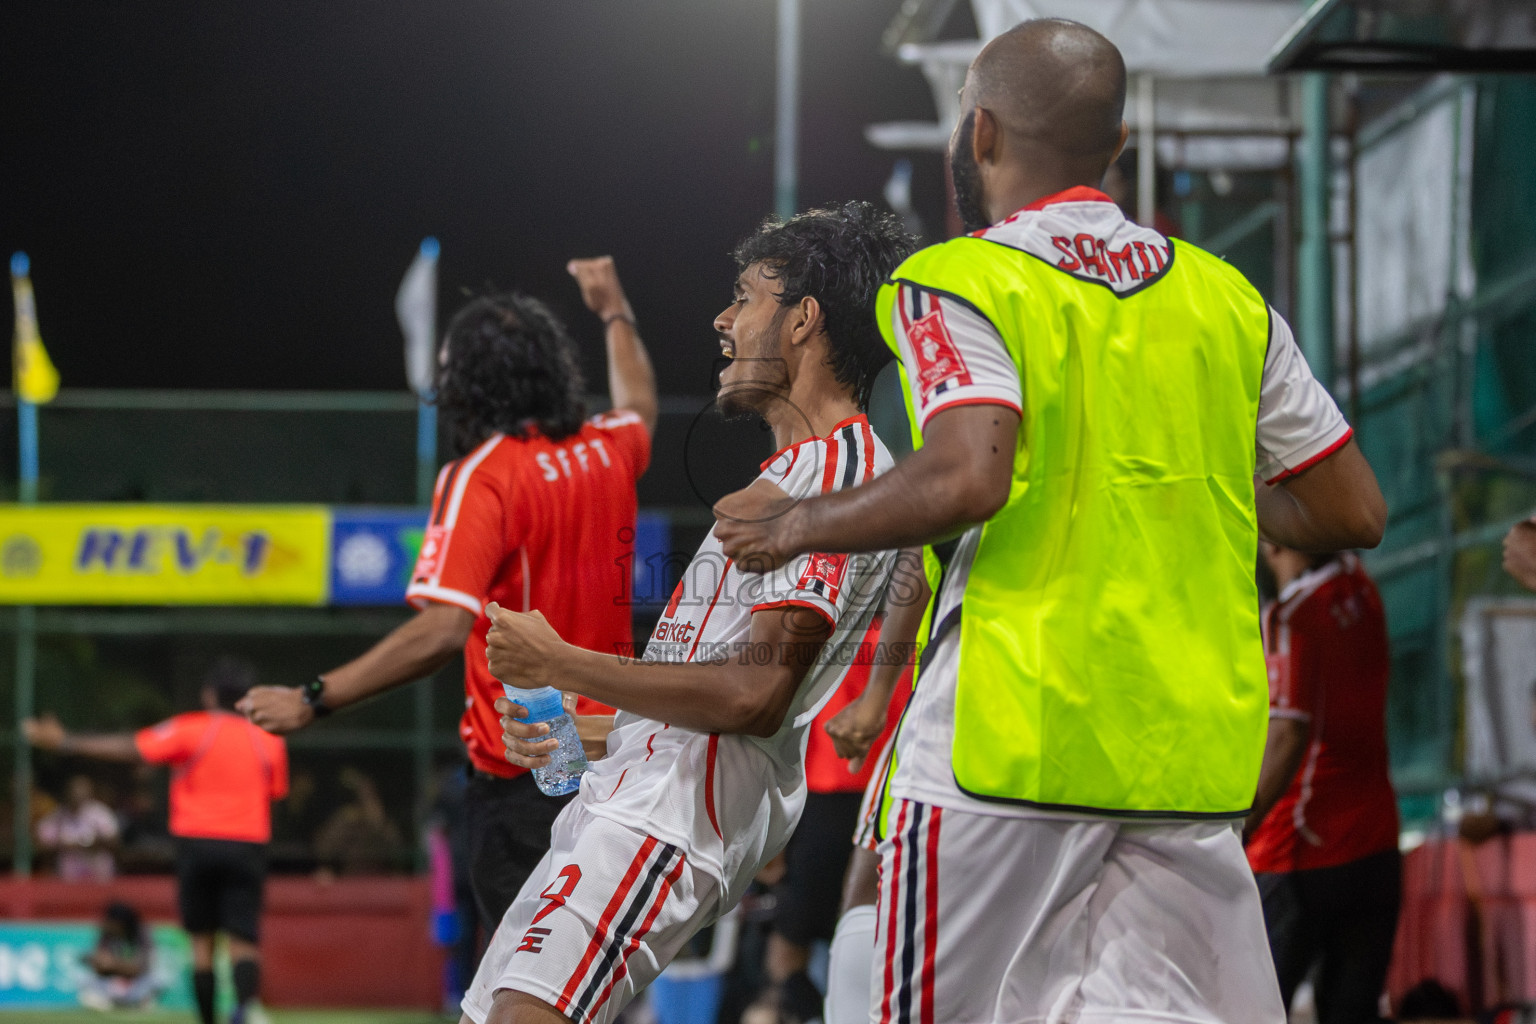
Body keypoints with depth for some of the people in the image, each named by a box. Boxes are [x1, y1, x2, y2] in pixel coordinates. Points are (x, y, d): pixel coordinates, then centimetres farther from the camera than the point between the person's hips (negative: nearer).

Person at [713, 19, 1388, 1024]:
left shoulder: (960, 286, -4)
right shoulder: (1227, 299, 13)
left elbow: (968, 479, -20)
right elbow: (1353, 512, 14)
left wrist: (794, 527, -5)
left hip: (1010, 740, -5)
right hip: (1193, 747, 5)